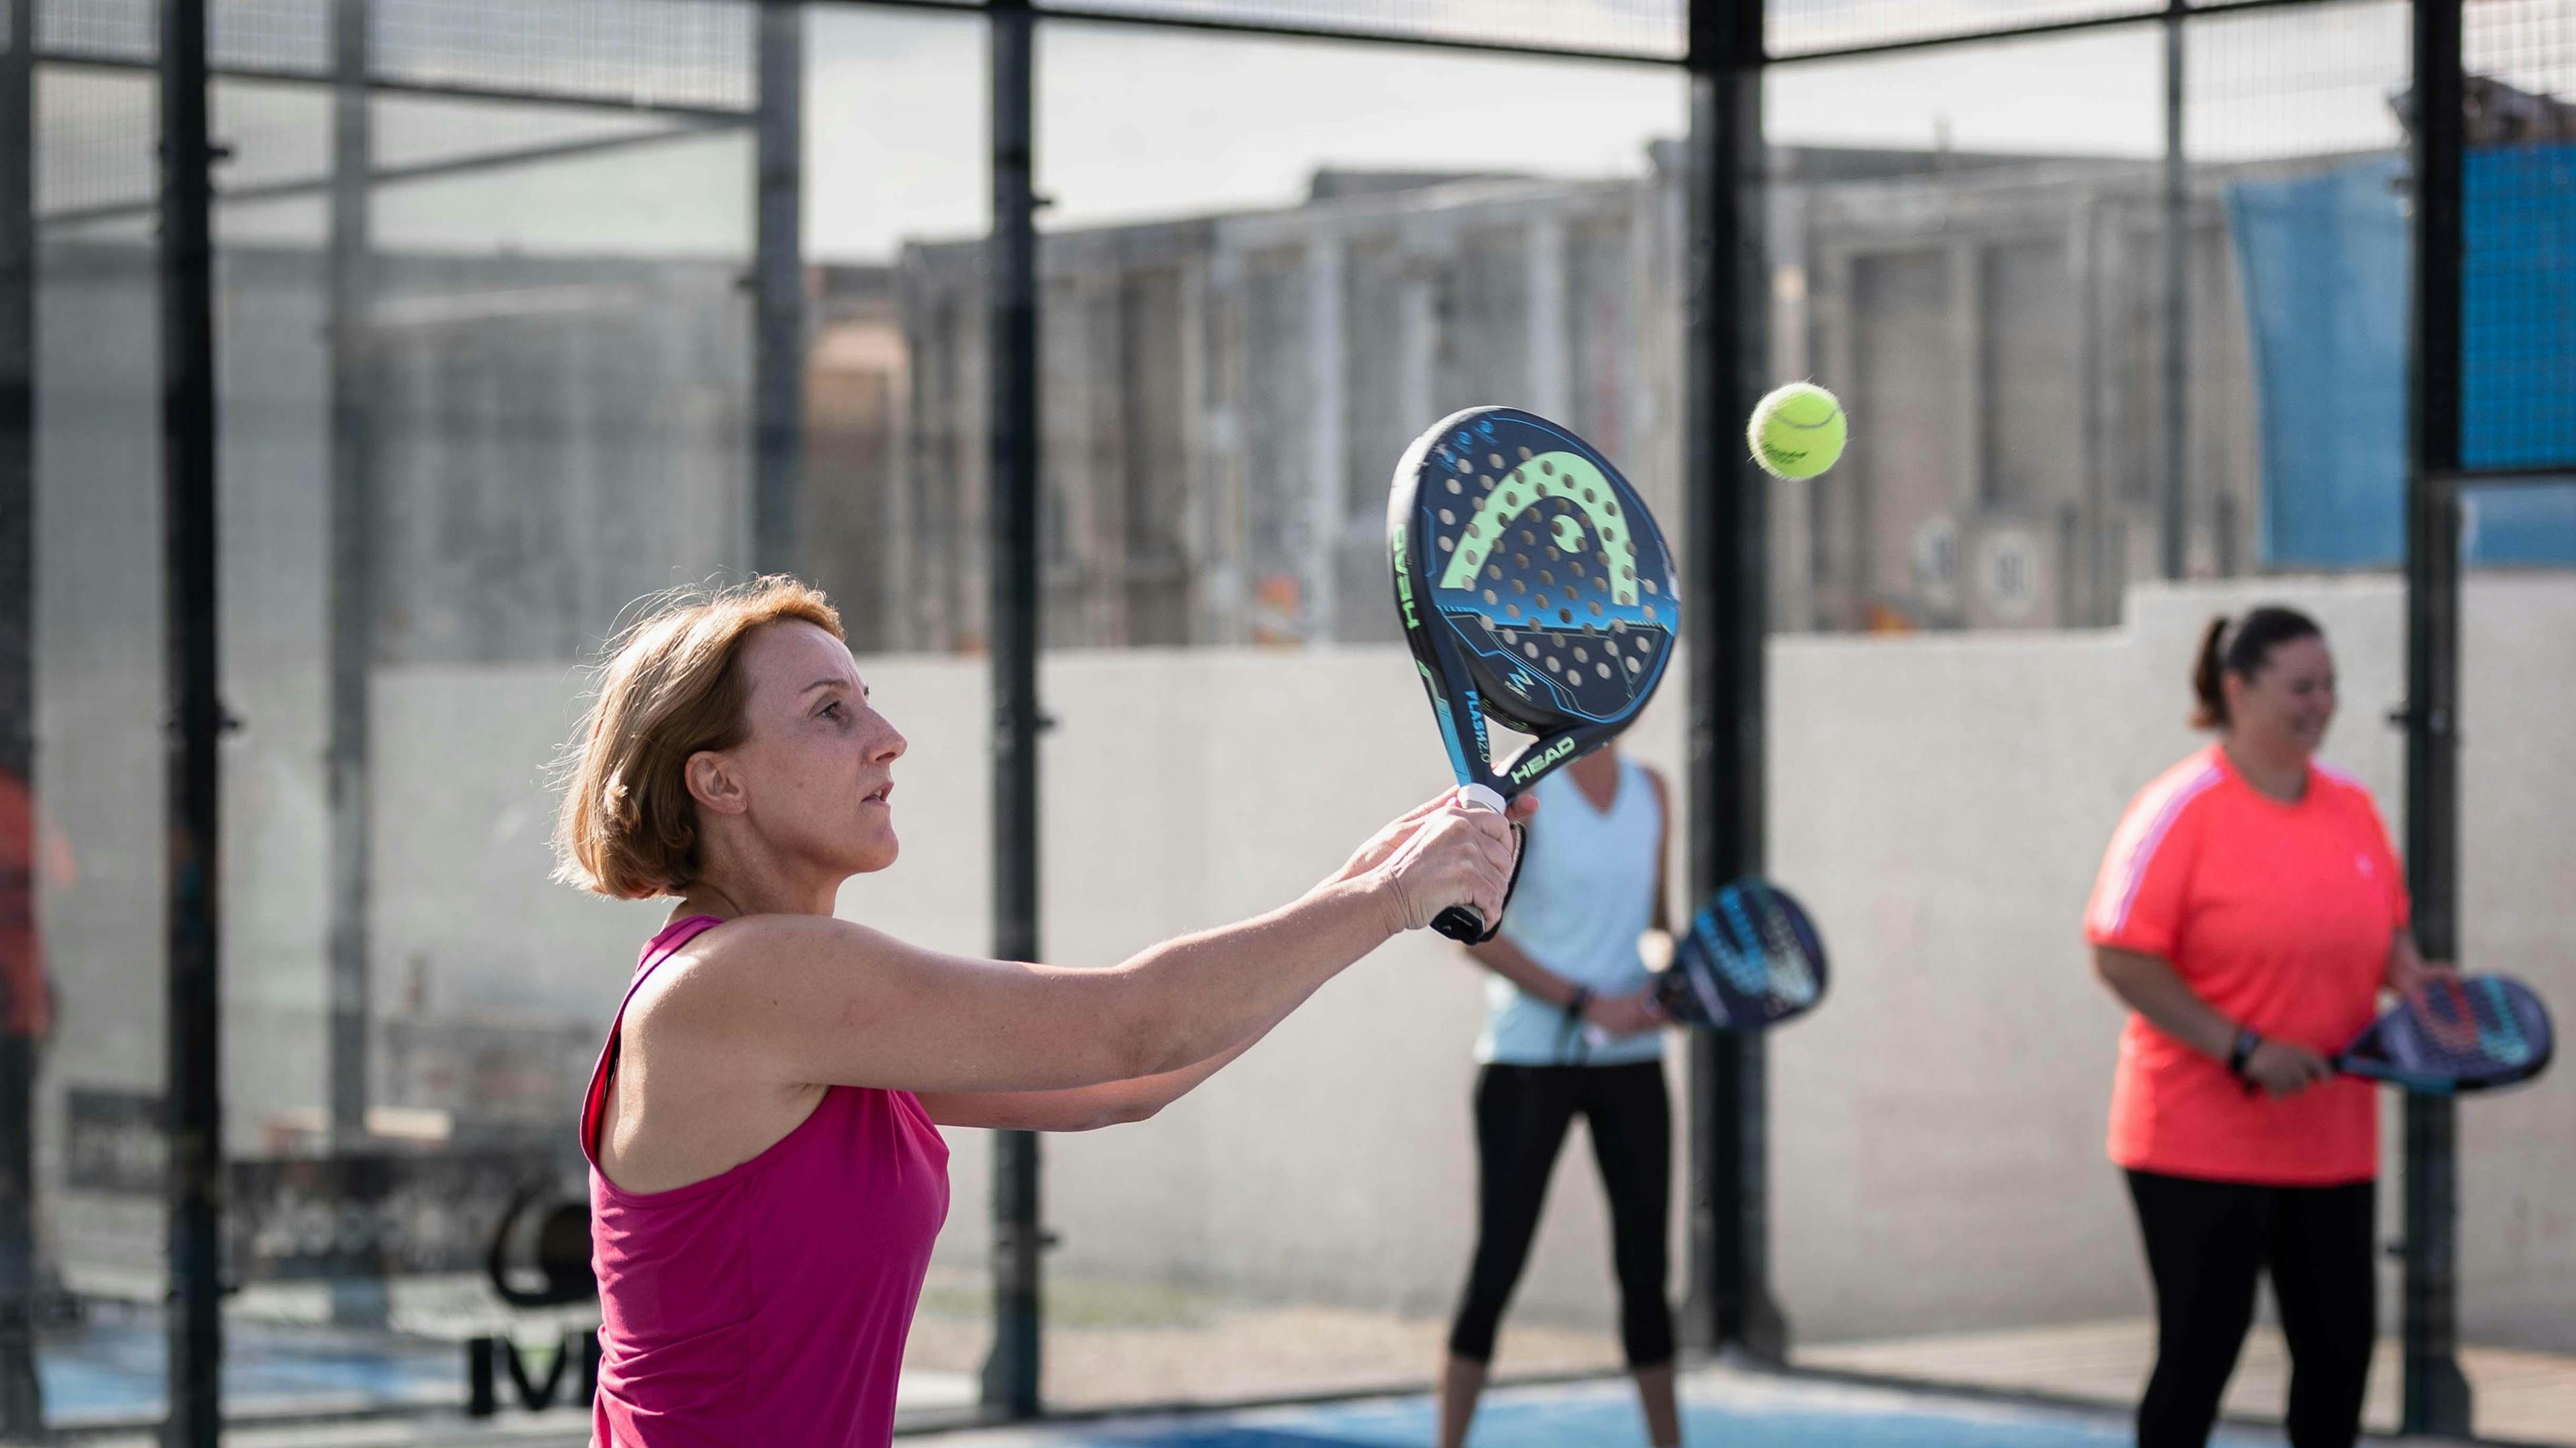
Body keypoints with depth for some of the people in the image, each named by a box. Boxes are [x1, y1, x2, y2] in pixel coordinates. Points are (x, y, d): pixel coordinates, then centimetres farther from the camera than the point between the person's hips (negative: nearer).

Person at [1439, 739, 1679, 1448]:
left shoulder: (1651, 792, 9)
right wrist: (1585, 1005, -17)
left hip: (1631, 1061, 5)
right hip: (1529, 1061, -5)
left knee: (1644, 1268, 6)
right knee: (1497, 1265, -2)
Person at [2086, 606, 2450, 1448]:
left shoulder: (2350, 805, 8)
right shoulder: (2184, 808, -12)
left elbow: (2383, 929, 20)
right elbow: (2122, 958, -15)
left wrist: (2408, 976, -4)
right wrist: (2244, 1050, -21)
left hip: (2331, 1140, 6)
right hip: (2200, 1141, -6)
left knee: (2340, 1344, 8)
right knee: (2201, 1348, -2)